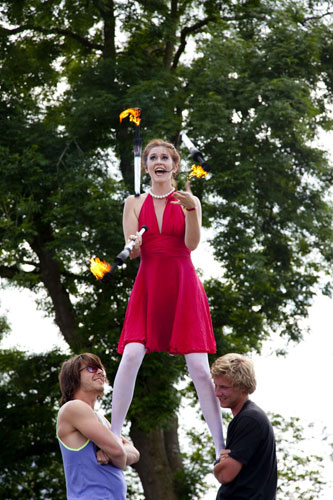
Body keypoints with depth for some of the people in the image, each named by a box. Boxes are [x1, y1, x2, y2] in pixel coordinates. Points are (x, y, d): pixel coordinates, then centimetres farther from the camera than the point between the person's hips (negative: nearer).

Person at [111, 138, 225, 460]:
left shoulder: (188, 201, 8)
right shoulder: (135, 203, 11)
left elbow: (192, 244, -6)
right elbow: (131, 251, 3)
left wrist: (190, 209, -21)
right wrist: (134, 244, -20)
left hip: (183, 287, -1)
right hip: (147, 286, 1)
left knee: (199, 366, -7)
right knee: (131, 355, -18)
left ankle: (221, 445, -2)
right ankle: (113, 436, -11)